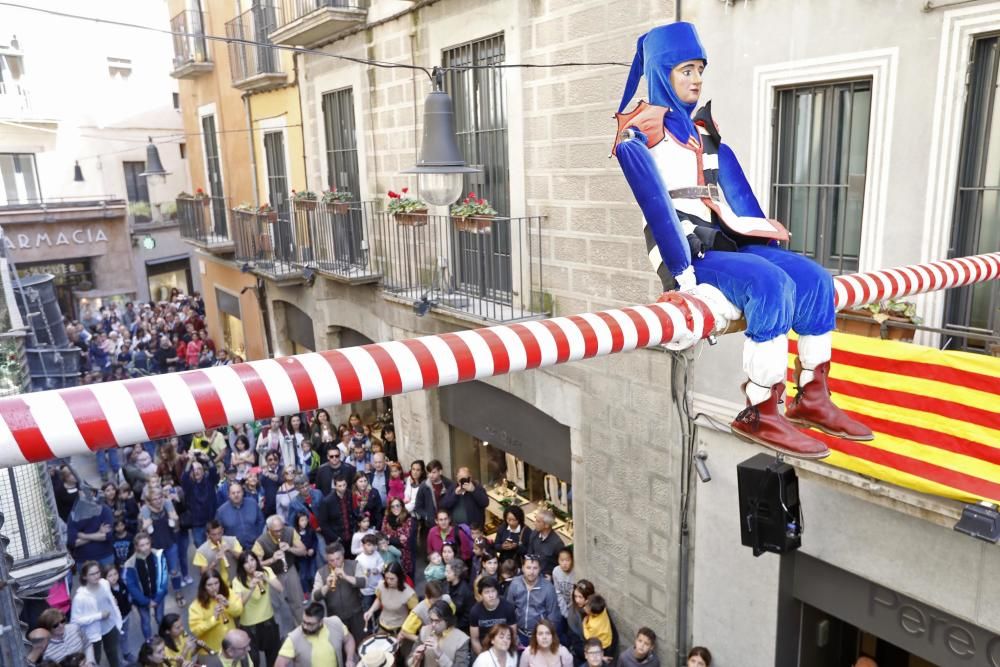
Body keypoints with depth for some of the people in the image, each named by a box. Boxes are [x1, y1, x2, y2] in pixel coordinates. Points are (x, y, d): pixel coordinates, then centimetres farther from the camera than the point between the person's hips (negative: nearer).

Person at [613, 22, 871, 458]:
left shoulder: (704, 129, 21)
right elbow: (655, 204, -14)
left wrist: (771, 249, 8)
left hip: (723, 241, 8)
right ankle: (759, 414, -20)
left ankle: (812, 399, -1)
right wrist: (685, 274, -23)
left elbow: (735, 195, 16)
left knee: (813, 278, -7)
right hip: (684, 252, -7)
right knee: (772, 286, -28)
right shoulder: (640, 128, -2)